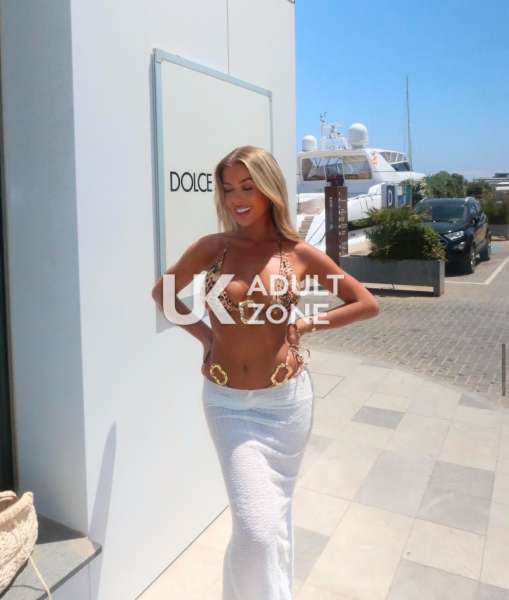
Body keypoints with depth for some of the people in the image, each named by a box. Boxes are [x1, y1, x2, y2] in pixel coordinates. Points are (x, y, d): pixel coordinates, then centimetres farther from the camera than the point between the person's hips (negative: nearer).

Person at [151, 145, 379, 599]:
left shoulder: (300, 253, -5)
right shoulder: (212, 248, -5)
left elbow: (367, 304, 3)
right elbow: (161, 292, 10)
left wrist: (307, 325, -5)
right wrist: (202, 332, -3)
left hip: (287, 400, 1)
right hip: (227, 402, -1)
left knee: (276, 514, 19)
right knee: (256, 524, -3)